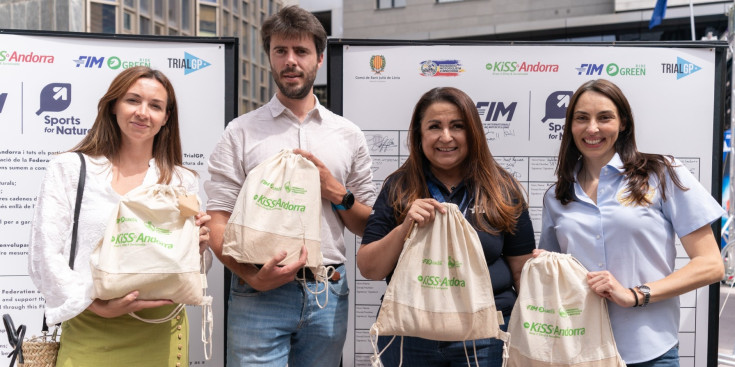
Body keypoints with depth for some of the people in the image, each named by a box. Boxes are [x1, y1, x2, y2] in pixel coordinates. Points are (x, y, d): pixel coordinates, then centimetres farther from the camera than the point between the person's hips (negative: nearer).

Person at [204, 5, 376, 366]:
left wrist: (335, 191, -7)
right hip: (258, 294, -2)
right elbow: (217, 223, -3)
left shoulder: (349, 134, 9)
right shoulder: (241, 132, 3)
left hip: (328, 293, 2)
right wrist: (253, 277, -18)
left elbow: (369, 226, 11)